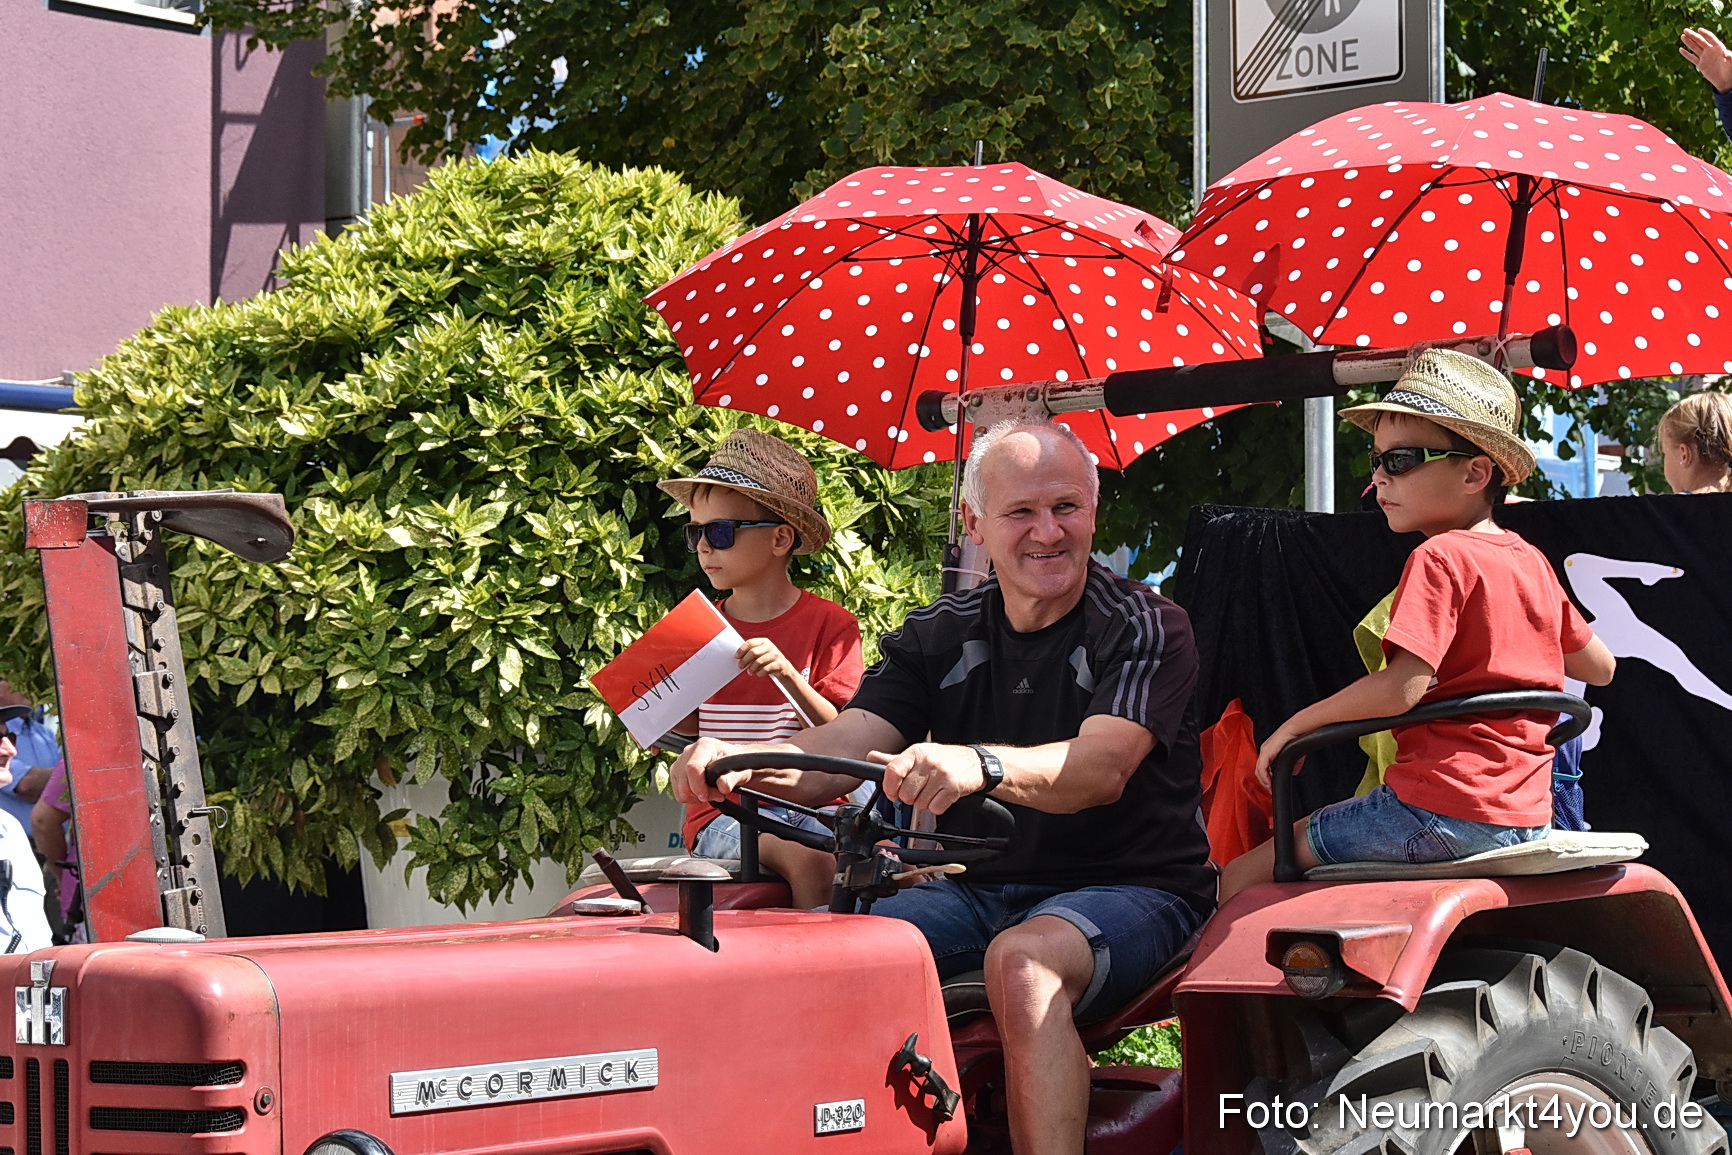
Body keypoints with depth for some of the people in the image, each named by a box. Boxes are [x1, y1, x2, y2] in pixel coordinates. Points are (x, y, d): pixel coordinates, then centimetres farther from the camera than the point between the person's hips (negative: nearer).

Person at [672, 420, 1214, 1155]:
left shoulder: (1147, 631, -5)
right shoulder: (940, 638, 10)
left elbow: (1100, 768, -23)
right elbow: (843, 749, -3)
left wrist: (979, 764, -45)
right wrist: (743, 762, -27)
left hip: (1129, 890, -5)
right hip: (980, 890, 5)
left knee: (1022, 958, -36)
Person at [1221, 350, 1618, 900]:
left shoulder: (1440, 558, -11)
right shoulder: (1532, 561, 12)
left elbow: (1402, 687, -22)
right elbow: (1601, 667, 23)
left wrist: (1294, 726, -11)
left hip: (1443, 811, -9)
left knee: (1238, 880, -5)